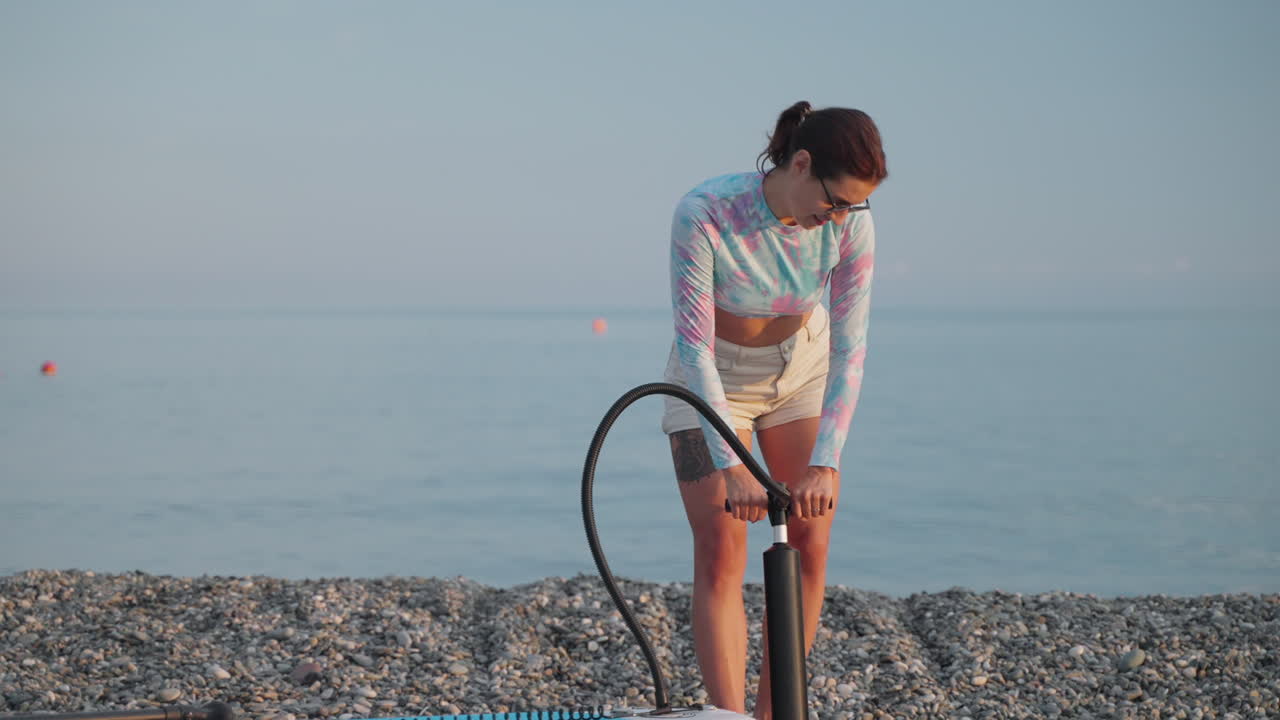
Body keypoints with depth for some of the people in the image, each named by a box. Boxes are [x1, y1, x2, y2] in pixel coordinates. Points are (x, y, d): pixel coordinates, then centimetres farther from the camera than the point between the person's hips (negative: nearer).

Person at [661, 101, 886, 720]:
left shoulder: (849, 222, -23)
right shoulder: (704, 214, -32)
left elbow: (848, 345, -22)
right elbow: (695, 345, -31)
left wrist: (826, 462, -31)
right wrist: (731, 466, -36)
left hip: (802, 367, 3)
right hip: (711, 377, -3)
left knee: (809, 544, -2)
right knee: (720, 553, -11)